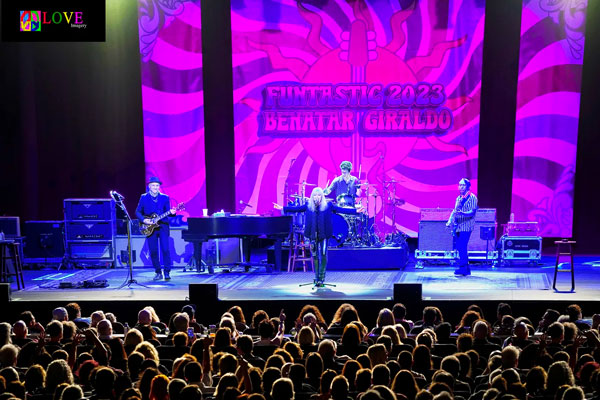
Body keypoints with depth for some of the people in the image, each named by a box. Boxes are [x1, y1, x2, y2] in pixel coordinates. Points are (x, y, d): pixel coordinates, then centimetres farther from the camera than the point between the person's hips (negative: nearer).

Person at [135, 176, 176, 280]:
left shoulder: (165, 198, 5)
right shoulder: (144, 197, 5)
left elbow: (167, 212, 5)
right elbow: (138, 212, 7)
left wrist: (171, 212, -17)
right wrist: (144, 220, -10)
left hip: (163, 226, -1)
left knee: (165, 250, -9)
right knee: (153, 251, 2)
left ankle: (167, 272, -2)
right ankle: (158, 272, 15)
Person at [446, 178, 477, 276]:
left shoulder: (472, 197, -5)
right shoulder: (458, 198, 18)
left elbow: (473, 211, -13)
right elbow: (454, 211, 22)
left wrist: (463, 213, -31)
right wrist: (450, 222, 10)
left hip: (466, 226, -8)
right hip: (458, 226, 8)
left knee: (461, 247, -14)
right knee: (459, 247, 8)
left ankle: (463, 268, -10)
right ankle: (466, 268, 16)